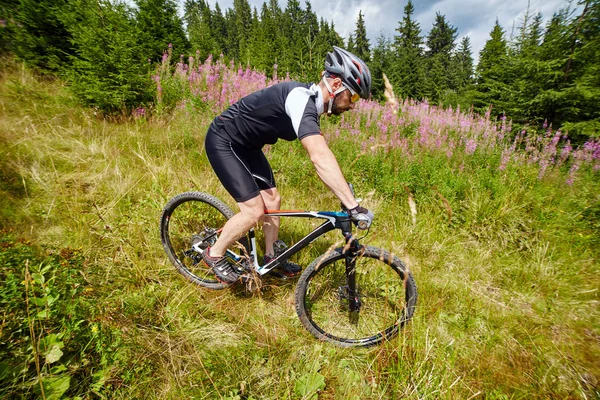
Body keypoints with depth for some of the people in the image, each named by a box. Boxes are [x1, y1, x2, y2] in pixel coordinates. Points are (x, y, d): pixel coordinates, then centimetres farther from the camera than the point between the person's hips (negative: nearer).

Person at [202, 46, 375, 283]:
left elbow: (319, 157, 7)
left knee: (272, 200, 7)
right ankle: (215, 253, 13)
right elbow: (320, 157, -41)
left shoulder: (311, 101, 0)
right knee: (254, 210, -11)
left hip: (246, 146, 9)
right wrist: (353, 207, -41)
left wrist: (345, 196, 4)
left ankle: (272, 256, 26)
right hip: (223, 142, -9)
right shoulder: (300, 98, -29)